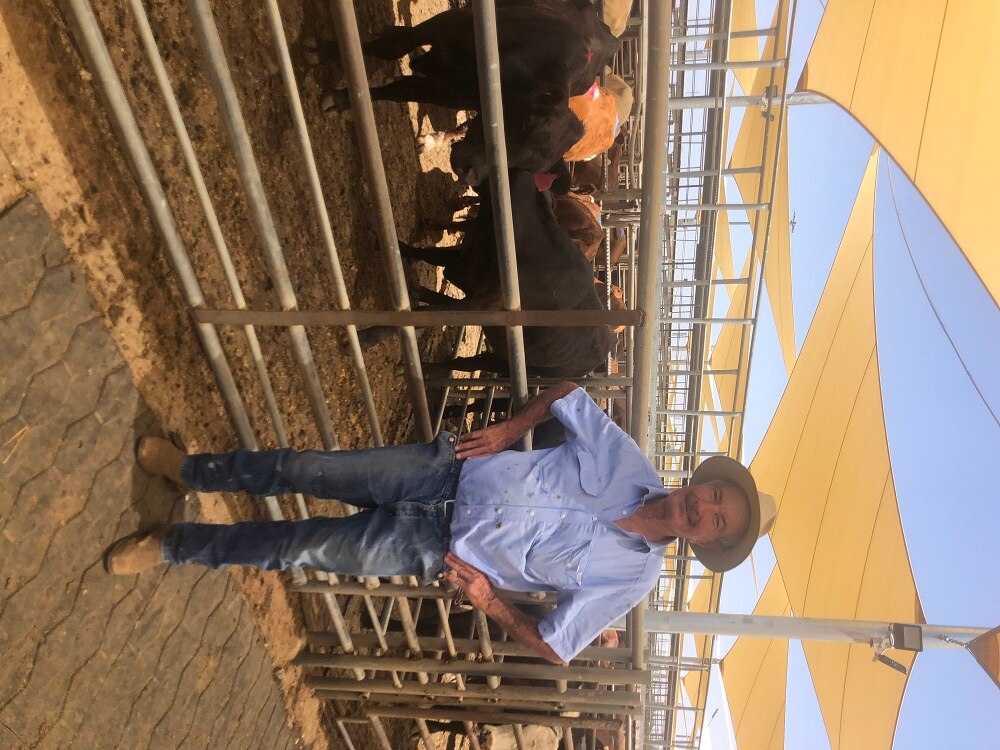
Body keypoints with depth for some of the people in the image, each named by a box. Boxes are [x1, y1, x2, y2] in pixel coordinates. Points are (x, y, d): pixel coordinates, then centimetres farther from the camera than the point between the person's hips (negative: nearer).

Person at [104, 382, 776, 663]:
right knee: (301, 468, -3)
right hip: (449, 474, 2)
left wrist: (488, 601, -14)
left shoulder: (634, 575, -12)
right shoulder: (629, 463, -8)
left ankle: (174, 544, 25)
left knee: (296, 547, -2)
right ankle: (191, 470, 27)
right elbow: (567, 394, 4)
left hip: (440, 552, -2)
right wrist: (509, 430, -7)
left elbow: (554, 647, -4)